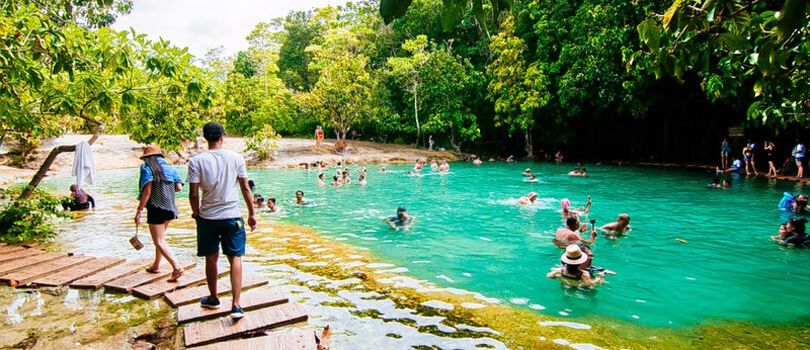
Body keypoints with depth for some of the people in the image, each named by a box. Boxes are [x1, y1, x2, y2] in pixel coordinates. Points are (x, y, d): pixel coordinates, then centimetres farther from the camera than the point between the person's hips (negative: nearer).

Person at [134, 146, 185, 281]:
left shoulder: (147, 168, -4)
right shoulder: (170, 167, 12)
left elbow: (147, 191, -14)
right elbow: (179, 187, 3)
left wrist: (139, 211, -11)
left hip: (156, 207, -7)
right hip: (170, 207, 7)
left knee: (159, 242, -5)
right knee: (160, 238, 23)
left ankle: (177, 267, -18)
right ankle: (156, 265, 35)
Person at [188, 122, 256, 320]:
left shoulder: (196, 161, -7)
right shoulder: (236, 158, -4)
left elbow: (194, 193, -7)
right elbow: (245, 188, 0)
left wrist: (196, 213, 11)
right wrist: (251, 214, 9)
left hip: (207, 217, 1)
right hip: (232, 216, 0)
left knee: (211, 259, 15)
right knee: (235, 258, 3)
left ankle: (213, 299, 33)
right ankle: (236, 305, -5)